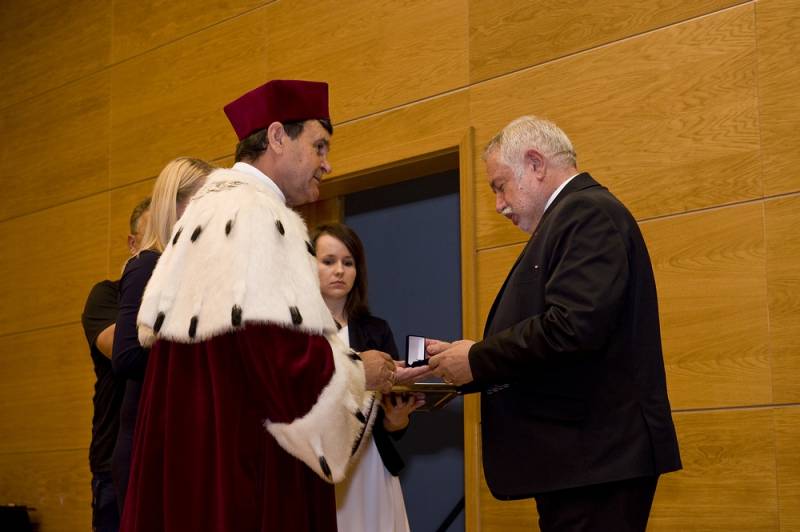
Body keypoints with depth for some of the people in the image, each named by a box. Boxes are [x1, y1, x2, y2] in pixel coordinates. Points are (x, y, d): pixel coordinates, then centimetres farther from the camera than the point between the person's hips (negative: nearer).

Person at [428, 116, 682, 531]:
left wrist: (477, 360, -12)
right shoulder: (580, 213, 19)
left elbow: (574, 326, -24)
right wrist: (467, 365, 6)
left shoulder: (588, 212, -11)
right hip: (580, 456, 10)